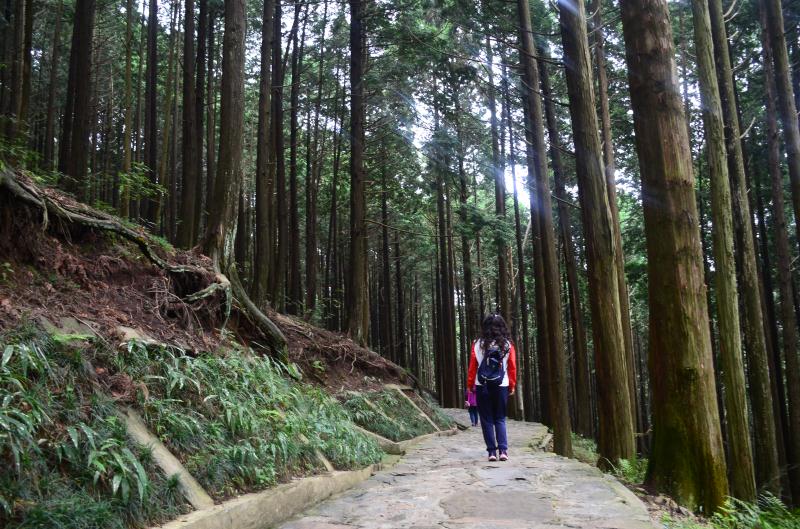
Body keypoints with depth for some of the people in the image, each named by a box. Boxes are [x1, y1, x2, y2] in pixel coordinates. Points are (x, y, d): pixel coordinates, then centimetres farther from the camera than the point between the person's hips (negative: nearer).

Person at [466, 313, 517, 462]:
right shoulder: (508, 345, -1)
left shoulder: (478, 344, -4)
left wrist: (470, 385, 7)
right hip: (502, 387, 1)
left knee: (487, 420, 8)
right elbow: (512, 367, 2)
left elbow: (472, 366, -2)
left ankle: (492, 451, 4)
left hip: (482, 387, -1)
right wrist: (512, 386, 12)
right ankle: (503, 450, -2)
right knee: (500, 419, 11)